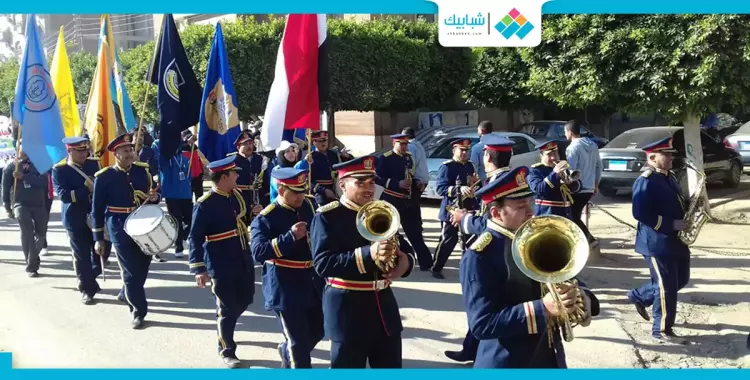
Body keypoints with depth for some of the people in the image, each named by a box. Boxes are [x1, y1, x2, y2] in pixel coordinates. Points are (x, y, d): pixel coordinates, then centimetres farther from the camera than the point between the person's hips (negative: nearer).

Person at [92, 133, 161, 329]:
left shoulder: (143, 170, 3)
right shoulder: (104, 177, -9)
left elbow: (154, 194, 14)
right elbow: (97, 209, -4)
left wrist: (154, 197, -12)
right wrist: (98, 238, -4)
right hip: (121, 231, -4)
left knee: (143, 266, 16)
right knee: (131, 271, -1)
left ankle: (127, 293, 45)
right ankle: (138, 311, 13)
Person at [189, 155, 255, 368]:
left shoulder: (237, 195, 2)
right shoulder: (204, 205, -18)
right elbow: (196, 238, -17)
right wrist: (199, 269, -20)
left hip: (244, 262, 7)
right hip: (222, 267, -7)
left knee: (245, 300, 20)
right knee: (227, 309, 5)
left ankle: (225, 327, 49)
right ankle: (227, 351, 24)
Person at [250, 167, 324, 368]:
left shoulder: (309, 206, 3)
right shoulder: (265, 218, -15)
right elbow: (258, 252, -26)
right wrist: (290, 236, -31)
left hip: (312, 282, 7)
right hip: (285, 288, -7)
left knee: (318, 329, 21)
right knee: (298, 341, 4)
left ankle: (288, 353, 48)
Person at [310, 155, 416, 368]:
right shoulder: (327, 216, -8)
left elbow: (405, 250, 13)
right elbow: (322, 263, -20)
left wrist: (405, 262, -13)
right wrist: (367, 254, -32)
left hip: (384, 305, 6)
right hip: (347, 309, -6)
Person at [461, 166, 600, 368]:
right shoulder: (480, 256, -18)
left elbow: (568, 279, 12)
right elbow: (482, 323, -24)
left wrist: (581, 296, -11)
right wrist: (542, 308, -30)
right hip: (506, 366, -7)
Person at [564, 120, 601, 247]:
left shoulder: (573, 147, -15)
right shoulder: (592, 145, 9)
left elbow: (570, 170, -19)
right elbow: (598, 166, 14)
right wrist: (596, 184, 23)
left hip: (577, 188, -8)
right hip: (589, 188, 8)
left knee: (573, 217, 2)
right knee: (576, 215, 17)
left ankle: (590, 239, -4)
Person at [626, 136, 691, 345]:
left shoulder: (669, 177, 13)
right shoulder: (645, 181, -16)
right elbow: (640, 213, -23)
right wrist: (671, 224, -22)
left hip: (676, 240, 9)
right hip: (657, 243, -9)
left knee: (681, 279, 18)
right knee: (667, 287, -3)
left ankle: (639, 296, 35)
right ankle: (662, 330, 10)